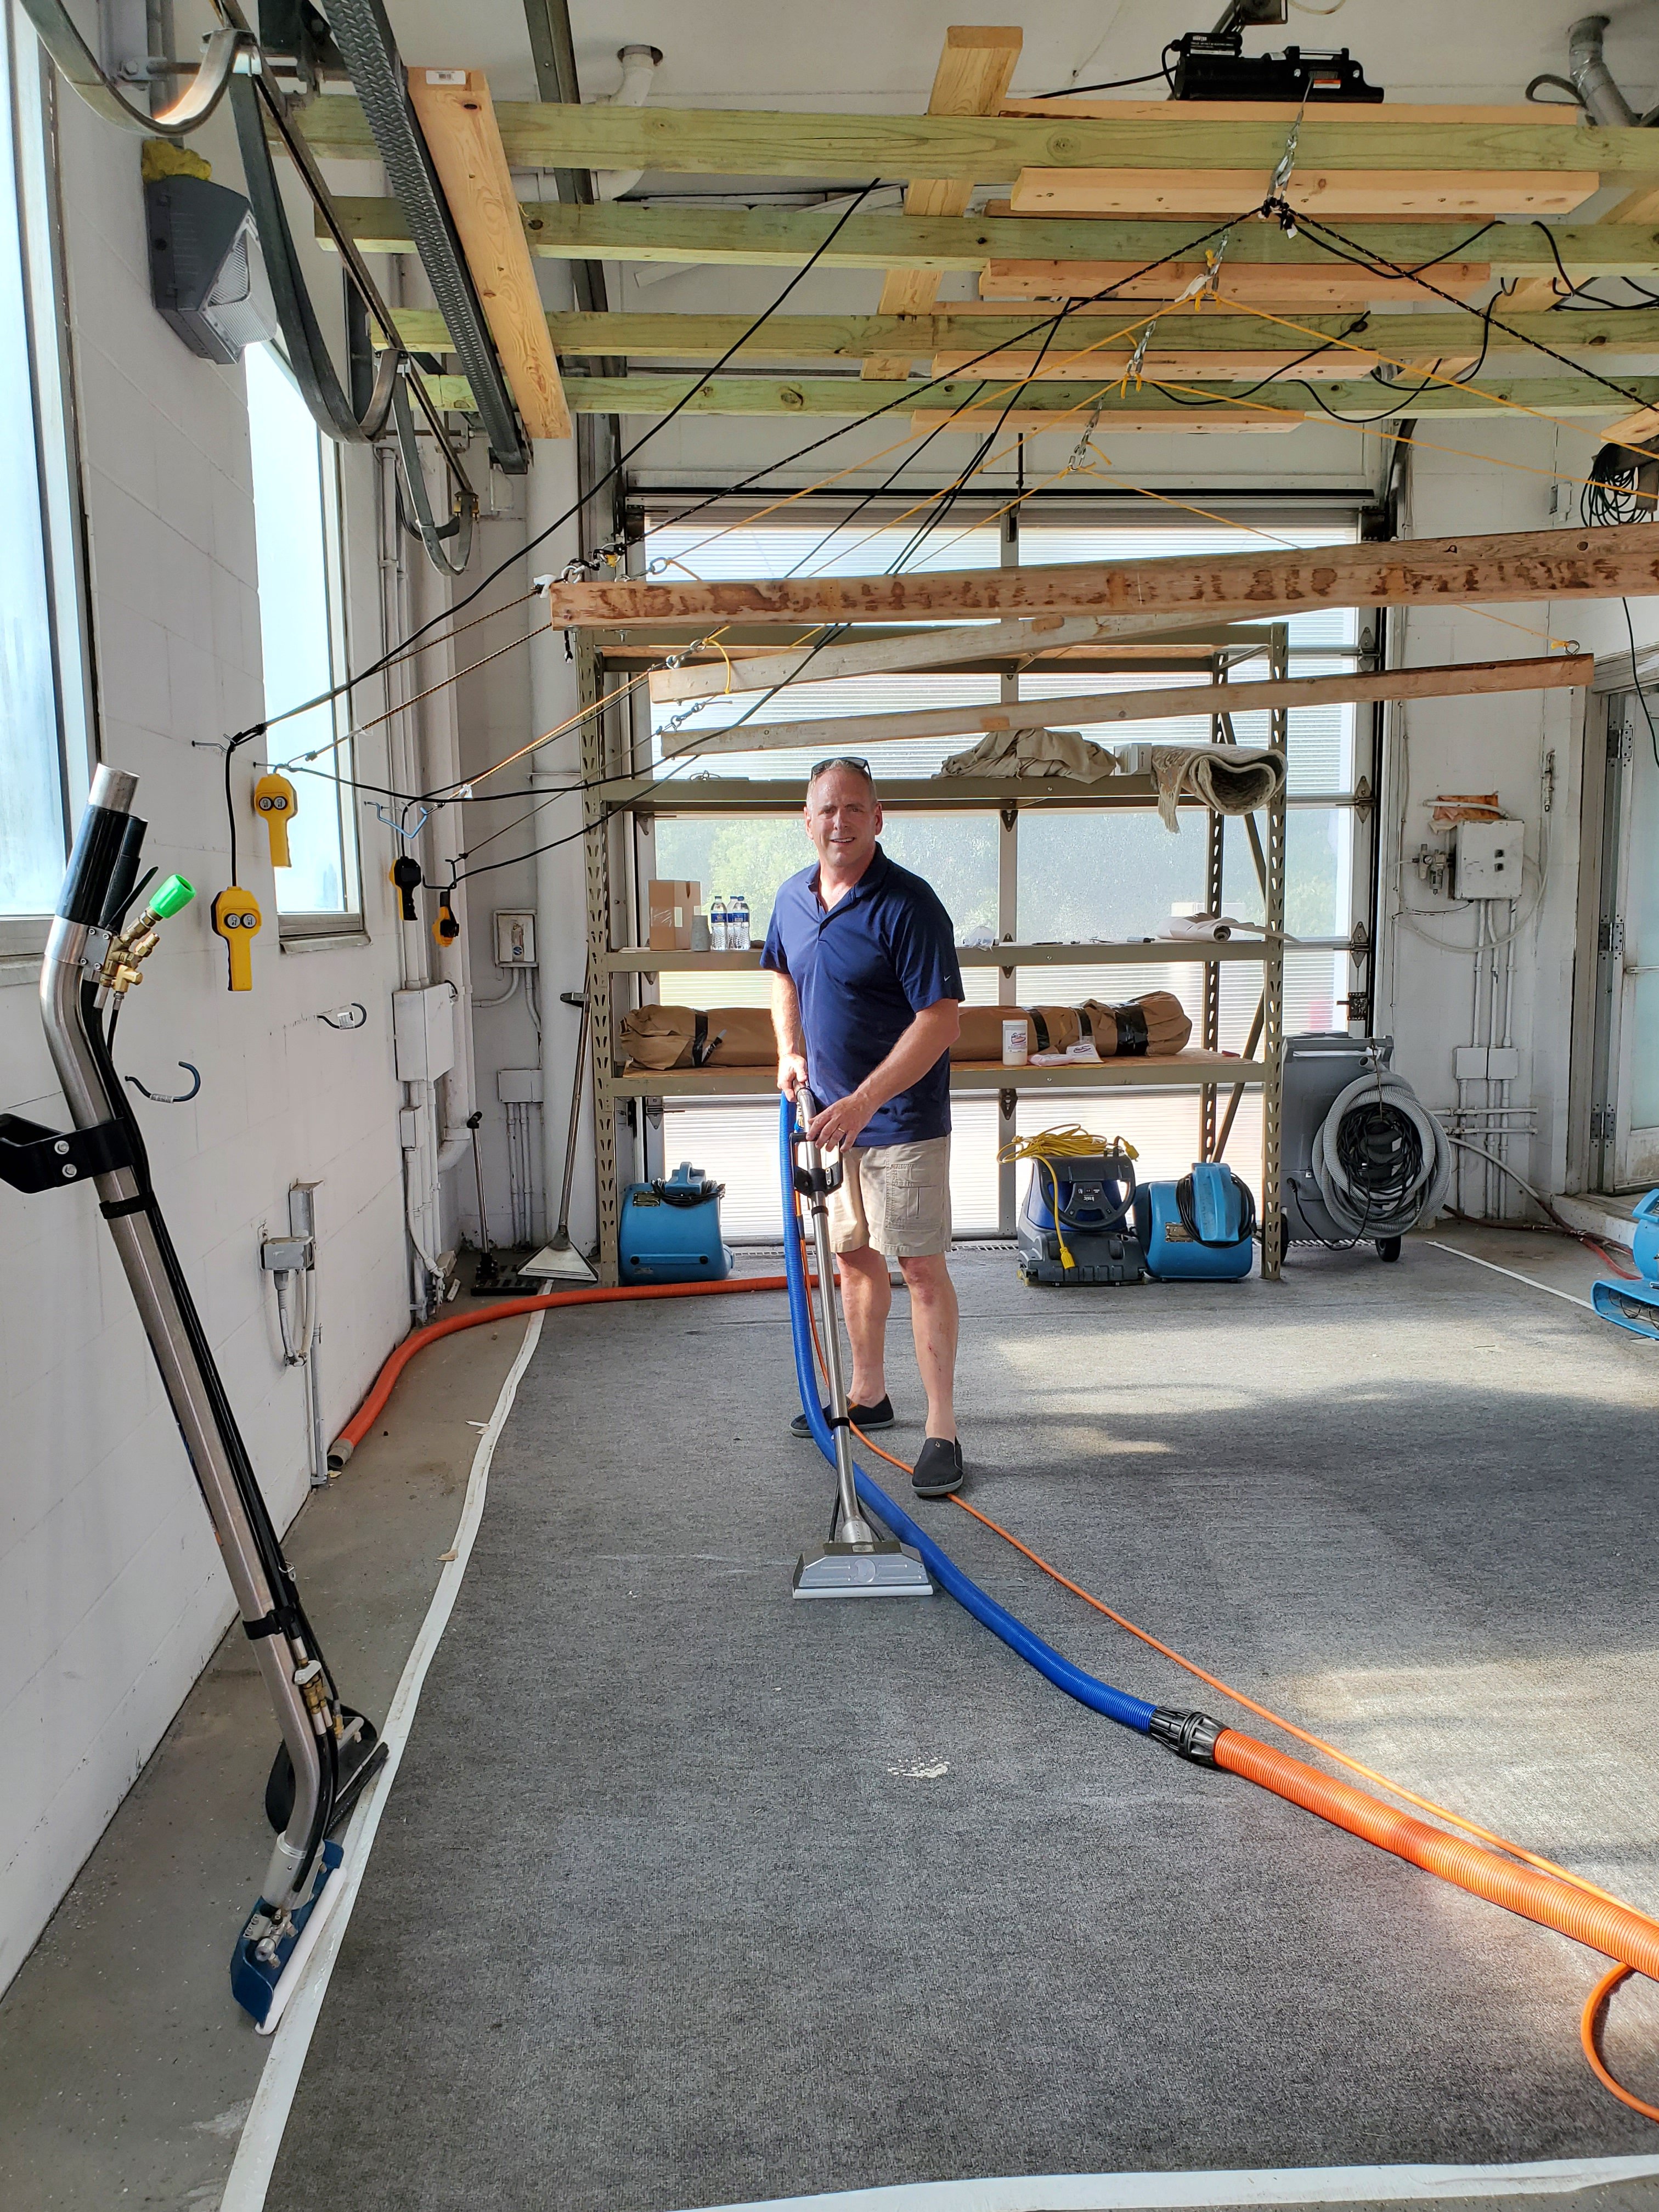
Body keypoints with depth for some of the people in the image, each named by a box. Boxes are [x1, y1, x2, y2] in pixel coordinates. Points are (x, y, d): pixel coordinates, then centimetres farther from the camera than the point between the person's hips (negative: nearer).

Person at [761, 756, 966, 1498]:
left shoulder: (907, 904, -18)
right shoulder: (794, 897, 5)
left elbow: (942, 1020, -24)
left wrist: (864, 1101, -29)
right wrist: (789, 1050, 8)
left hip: (901, 1121, -7)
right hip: (830, 1113, 8)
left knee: (922, 1269, -4)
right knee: (852, 1256, 18)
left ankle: (942, 1430, 4)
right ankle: (869, 1395, 34)